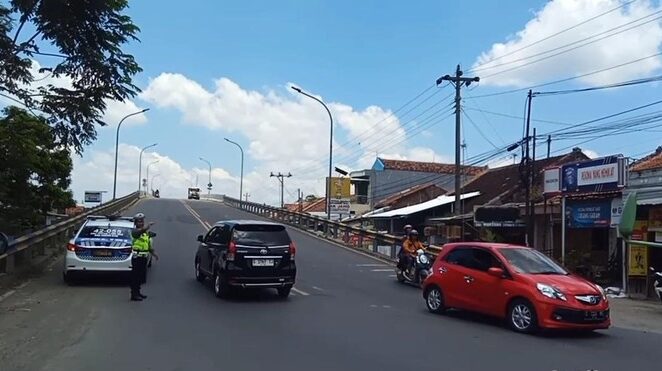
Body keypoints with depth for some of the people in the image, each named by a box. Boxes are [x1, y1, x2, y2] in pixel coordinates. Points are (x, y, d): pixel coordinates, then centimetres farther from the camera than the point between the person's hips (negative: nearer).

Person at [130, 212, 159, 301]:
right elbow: (140, 231, -36)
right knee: (135, 276, -4)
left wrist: (154, 253, 13)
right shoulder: (135, 231, -9)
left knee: (141, 276, 15)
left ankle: (137, 292, 26)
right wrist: (147, 227, -53)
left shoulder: (147, 232, 16)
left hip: (144, 257, 8)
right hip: (137, 257, -8)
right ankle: (134, 295, -1)